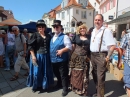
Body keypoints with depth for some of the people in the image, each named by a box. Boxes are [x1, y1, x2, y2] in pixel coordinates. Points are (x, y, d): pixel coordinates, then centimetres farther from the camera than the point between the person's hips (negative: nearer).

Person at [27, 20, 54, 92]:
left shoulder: (48, 36, 5)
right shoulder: (35, 35, -6)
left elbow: (50, 46, 11)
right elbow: (31, 46, -10)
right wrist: (33, 56, -16)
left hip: (46, 56, 4)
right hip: (37, 56, -3)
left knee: (46, 71, 13)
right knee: (36, 71, 6)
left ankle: (45, 85, 32)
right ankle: (36, 86, 26)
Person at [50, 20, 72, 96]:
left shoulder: (64, 36, -10)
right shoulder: (52, 37, 13)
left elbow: (69, 47, -15)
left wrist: (62, 50, -27)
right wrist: (50, 56, 12)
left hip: (62, 60, -7)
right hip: (53, 60, 8)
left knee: (63, 75, 3)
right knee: (57, 74, 24)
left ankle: (65, 89, 20)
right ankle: (59, 84, 46)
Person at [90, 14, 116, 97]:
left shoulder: (106, 31, -12)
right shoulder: (93, 31, 13)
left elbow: (113, 45, -17)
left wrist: (108, 57, -17)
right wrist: (90, 55, 13)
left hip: (101, 56, -8)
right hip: (93, 55, 8)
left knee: (100, 77, 0)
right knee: (95, 75, 19)